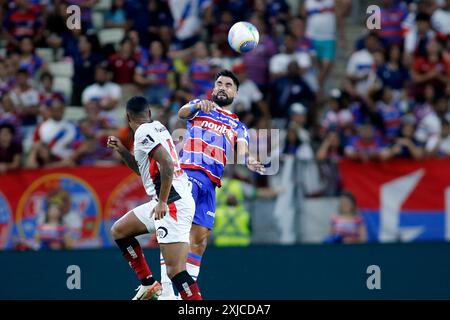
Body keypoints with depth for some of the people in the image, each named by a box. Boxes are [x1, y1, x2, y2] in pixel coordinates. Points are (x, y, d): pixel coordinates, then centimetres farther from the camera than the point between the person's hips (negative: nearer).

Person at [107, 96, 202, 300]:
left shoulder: (144, 132, -10)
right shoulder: (156, 127, 18)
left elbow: (167, 164, -23)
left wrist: (162, 202, -20)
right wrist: (122, 151, 24)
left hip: (172, 204, -10)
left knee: (175, 270, -16)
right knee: (119, 231, 21)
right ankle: (148, 284, 21)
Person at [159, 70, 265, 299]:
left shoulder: (238, 127, 24)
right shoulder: (200, 107, 17)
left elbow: (242, 151, 4)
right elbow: (182, 113, -6)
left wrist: (248, 162, -21)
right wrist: (197, 105, -29)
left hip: (210, 183, 5)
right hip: (188, 172, -5)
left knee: (200, 237, 3)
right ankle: (166, 289, -26)